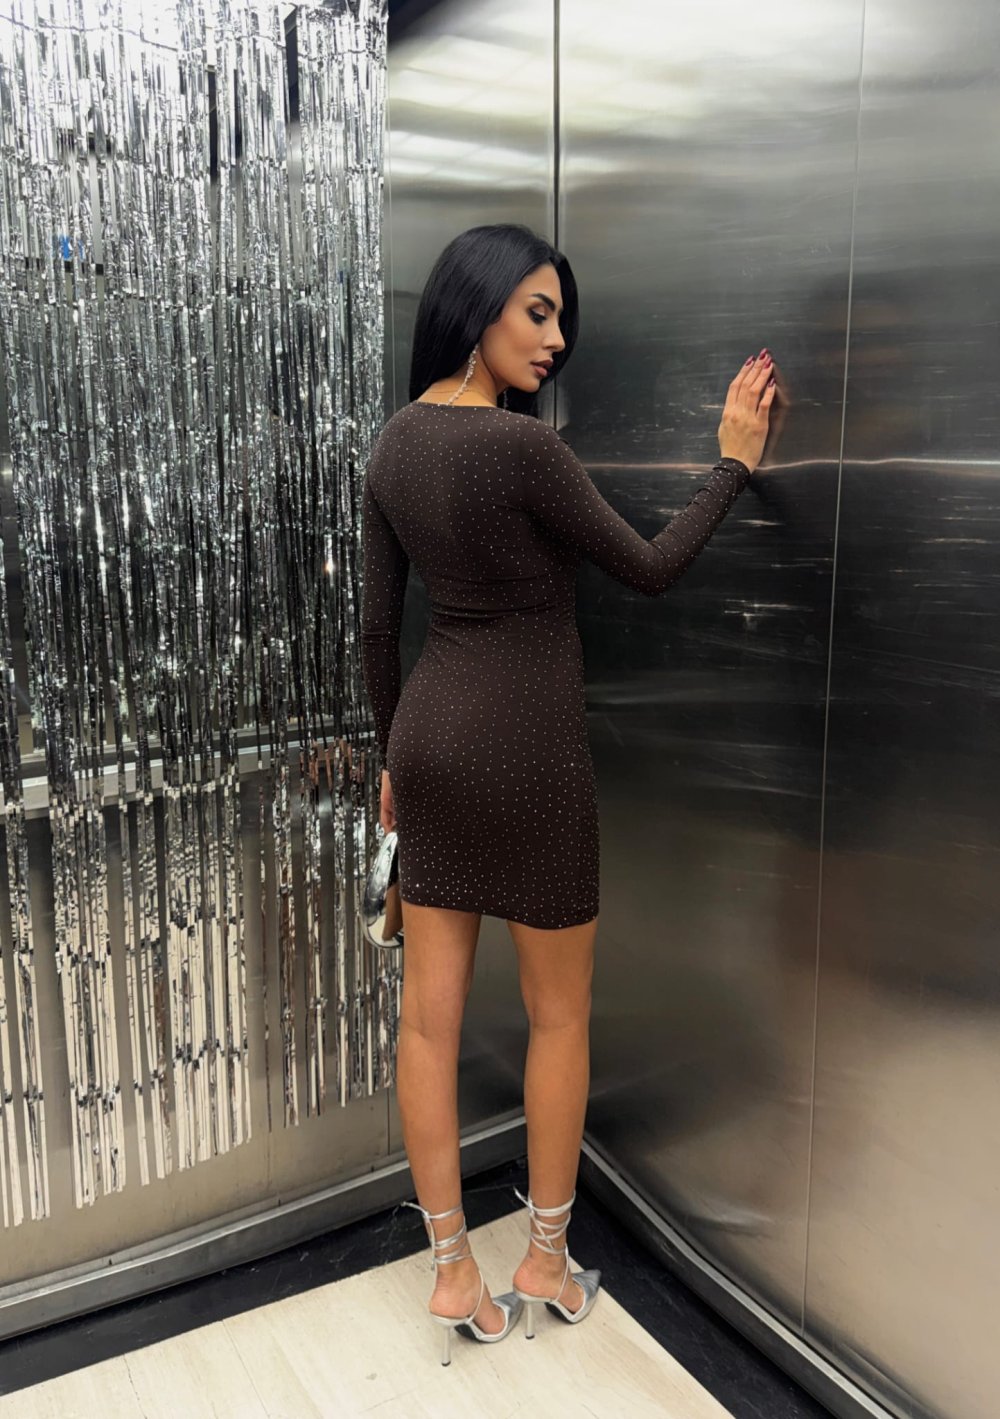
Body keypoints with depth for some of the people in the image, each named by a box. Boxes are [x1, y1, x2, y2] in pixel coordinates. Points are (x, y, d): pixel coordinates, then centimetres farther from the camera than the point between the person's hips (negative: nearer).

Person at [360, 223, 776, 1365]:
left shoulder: (396, 441, 5)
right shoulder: (521, 446, -18)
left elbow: (377, 626, 9)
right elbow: (648, 569, -7)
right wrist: (736, 459, 4)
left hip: (429, 733, 7)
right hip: (523, 748, -7)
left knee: (429, 1011, 10)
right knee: (560, 1014, 13)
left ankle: (452, 1270, 26)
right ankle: (546, 1261, 30)